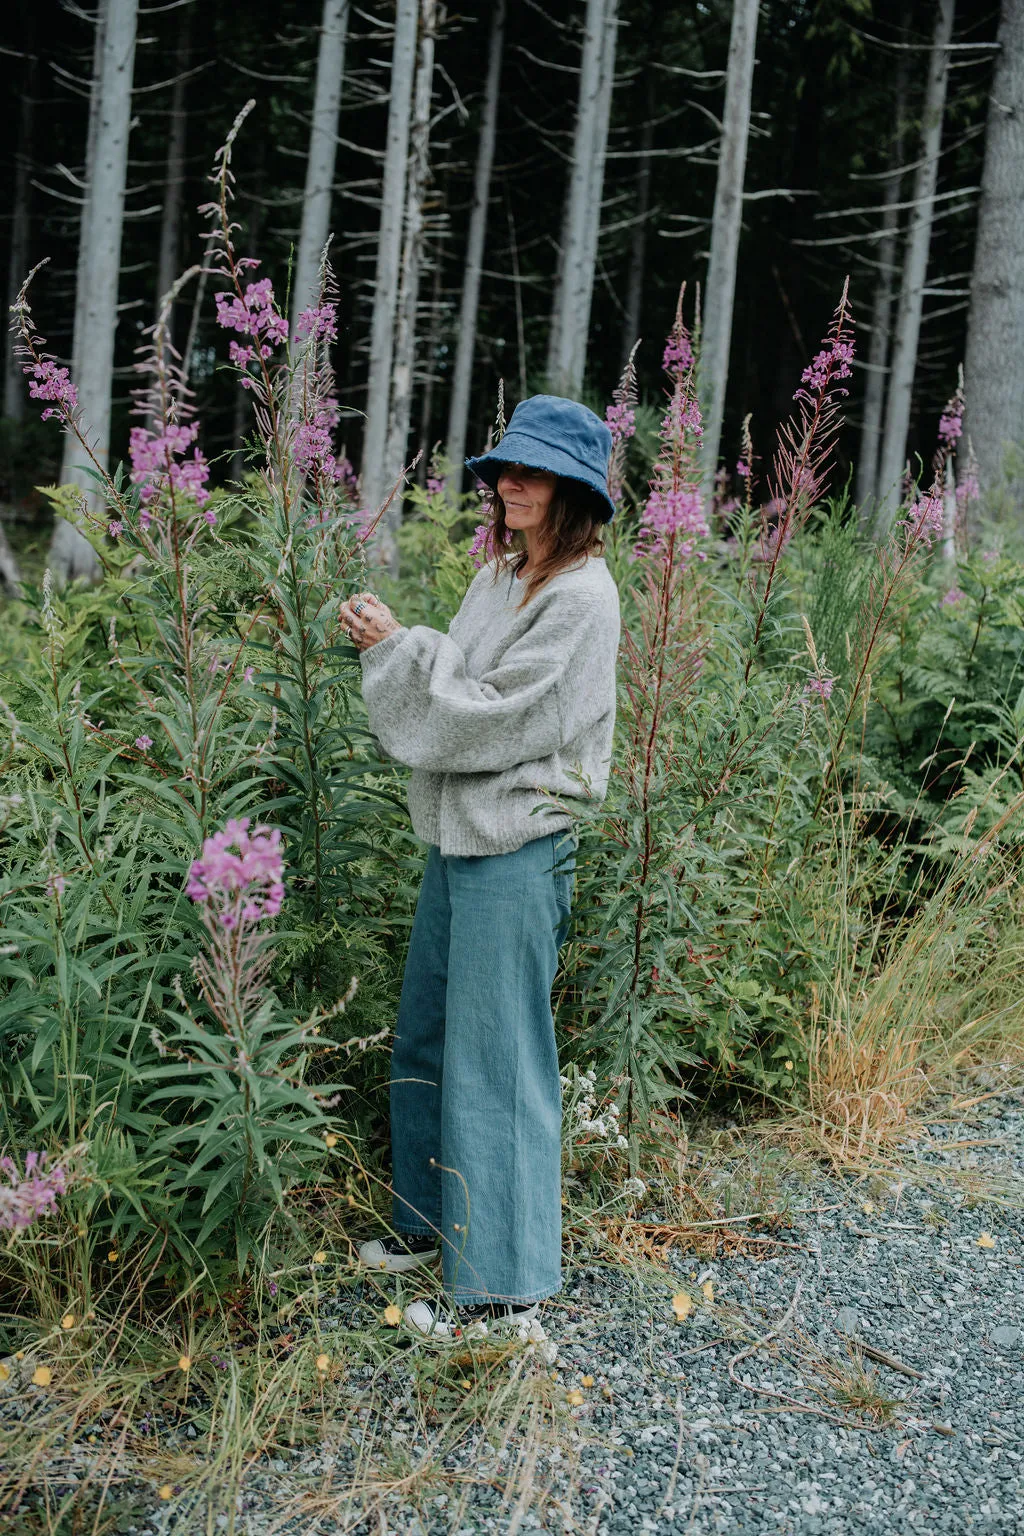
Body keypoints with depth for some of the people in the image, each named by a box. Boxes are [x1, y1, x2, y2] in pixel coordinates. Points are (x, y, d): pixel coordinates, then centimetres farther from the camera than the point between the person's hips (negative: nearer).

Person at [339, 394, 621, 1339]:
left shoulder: (581, 595, -14)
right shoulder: (500, 577, 13)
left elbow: (495, 717, -19)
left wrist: (401, 647, -12)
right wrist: (387, 645, 0)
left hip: (519, 846, -9)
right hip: (457, 834, 9)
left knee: (496, 1061, -2)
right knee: (425, 1037, 18)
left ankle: (507, 1286, 10)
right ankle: (434, 1218, 37)